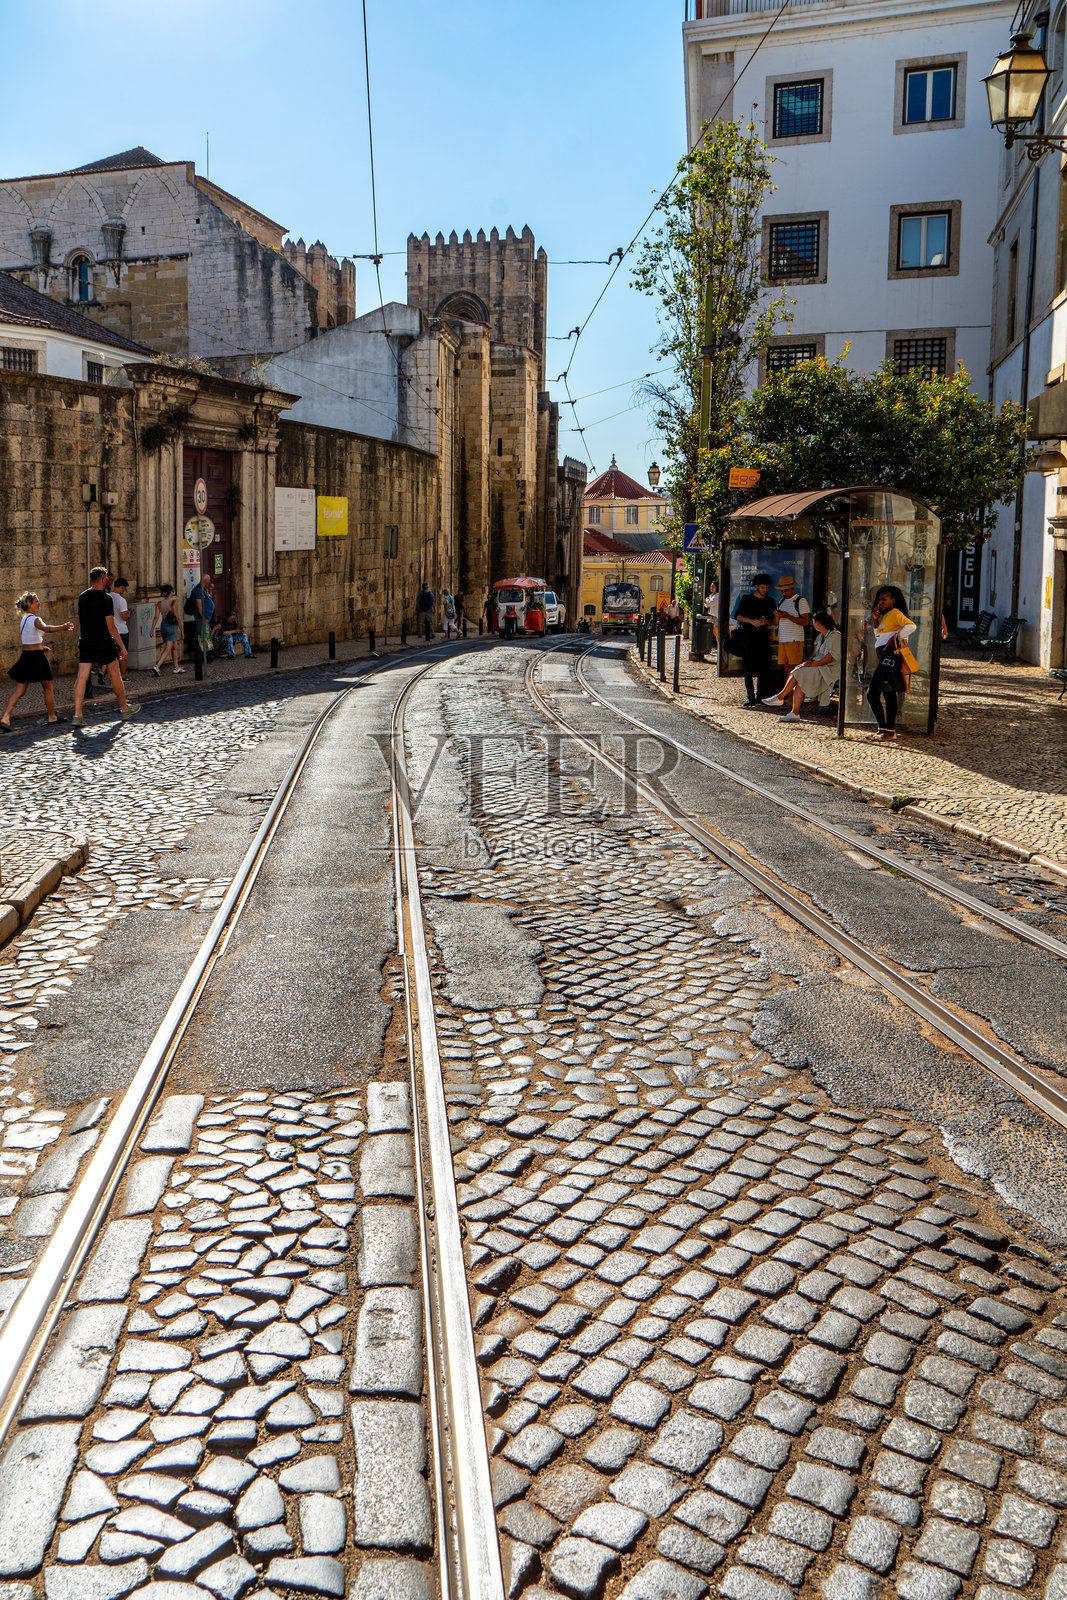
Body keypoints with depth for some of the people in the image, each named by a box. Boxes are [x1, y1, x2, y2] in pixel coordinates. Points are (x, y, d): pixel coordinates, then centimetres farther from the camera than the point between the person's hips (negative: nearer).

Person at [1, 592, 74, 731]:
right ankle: (52, 716, 23)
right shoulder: (35, 619, -14)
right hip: (37, 657, -7)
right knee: (48, 689, 12)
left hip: (25, 656, 7)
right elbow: (46, 628, -37)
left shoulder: (22, 620, 12)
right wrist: (63, 627, -52)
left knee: (19, 691, 6)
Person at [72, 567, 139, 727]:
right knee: (115, 674, 11)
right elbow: (111, 626, -14)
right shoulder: (105, 598, -12)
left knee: (81, 677, 0)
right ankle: (124, 709, 24)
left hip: (85, 643, 5)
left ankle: (77, 715, -8)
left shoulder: (82, 597, 8)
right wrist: (121, 647, -8)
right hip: (104, 643, -5)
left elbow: (80, 622, 17)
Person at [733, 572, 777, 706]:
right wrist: (751, 621, -12)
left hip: (763, 637, 1)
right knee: (748, 669, -4)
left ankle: (760, 697, -2)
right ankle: (750, 697, 0)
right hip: (748, 636, -1)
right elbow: (738, 616, 4)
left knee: (762, 669, -6)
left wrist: (766, 621, -9)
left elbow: (773, 620, 14)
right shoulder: (746, 599, 9)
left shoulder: (770, 602, 14)